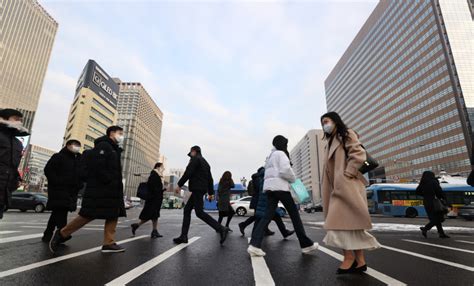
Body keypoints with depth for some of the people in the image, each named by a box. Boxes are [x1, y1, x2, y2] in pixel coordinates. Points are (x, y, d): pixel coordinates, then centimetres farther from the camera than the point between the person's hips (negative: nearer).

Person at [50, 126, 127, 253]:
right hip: (100, 188, -10)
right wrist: (110, 182, -18)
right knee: (89, 215, -6)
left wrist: (117, 185, 8)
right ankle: (62, 234, 12)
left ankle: (109, 243, 7)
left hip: (111, 189, 10)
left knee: (113, 215, 5)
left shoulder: (114, 149, 21)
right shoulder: (103, 145, -8)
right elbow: (97, 166, -20)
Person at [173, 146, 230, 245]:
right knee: (187, 210, 11)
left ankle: (221, 229, -16)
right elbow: (210, 179, 21)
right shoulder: (205, 162, 25)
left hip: (197, 188, -10)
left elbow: (188, 172, -15)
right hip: (202, 189, 10)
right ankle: (183, 236, 11)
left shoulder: (195, 159, -2)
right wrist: (210, 193, 20)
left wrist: (179, 185, -10)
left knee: (199, 212, -11)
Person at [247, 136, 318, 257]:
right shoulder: (281, 153, -2)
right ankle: (306, 244, 12)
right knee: (294, 213, 3)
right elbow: (285, 170, -16)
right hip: (279, 186, -8)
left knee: (268, 215, -1)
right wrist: (293, 179, 1)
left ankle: (254, 245, -13)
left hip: (269, 186, 8)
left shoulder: (270, 156, 26)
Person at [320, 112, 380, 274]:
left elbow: (359, 155, -12)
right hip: (337, 187, 8)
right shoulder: (330, 142, 23)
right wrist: (331, 187, 13)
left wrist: (346, 174, -16)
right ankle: (360, 261, 10)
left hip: (347, 186, -8)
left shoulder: (346, 134, 2)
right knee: (350, 222, 6)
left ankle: (349, 256, -3)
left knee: (342, 221, -13)